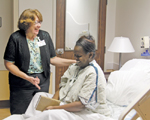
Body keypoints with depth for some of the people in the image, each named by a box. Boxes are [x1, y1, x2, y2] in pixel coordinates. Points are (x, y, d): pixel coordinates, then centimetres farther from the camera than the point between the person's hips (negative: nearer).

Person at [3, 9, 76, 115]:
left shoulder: (45, 36, 2)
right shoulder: (16, 38, -10)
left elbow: (52, 59, 6)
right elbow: (8, 64, -9)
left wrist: (73, 62, -6)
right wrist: (27, 77, -20)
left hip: (42, 83, 4)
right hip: (22, 86, -3)